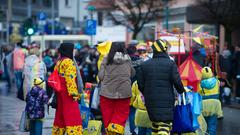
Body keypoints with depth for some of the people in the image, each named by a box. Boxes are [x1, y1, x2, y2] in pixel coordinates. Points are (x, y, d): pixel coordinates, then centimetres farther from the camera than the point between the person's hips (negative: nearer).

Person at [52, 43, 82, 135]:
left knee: (60, 115, 15)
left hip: (60, 92, 9)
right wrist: (74, 93, -19)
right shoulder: (69, 62, -13)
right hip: (68, 93, -9)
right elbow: (70, 79, -19)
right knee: (72, 116, -9)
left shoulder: (59, 62, 15)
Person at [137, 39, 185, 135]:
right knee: (165, 124, -5)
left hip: (150, 101, 4)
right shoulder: (170, 63, -5)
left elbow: (140, 84, 6)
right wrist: (181, 91, 11)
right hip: (166, 101, -4)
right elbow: (177, 81, -8)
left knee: (155, 123, 19)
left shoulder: (144, 65, 6)